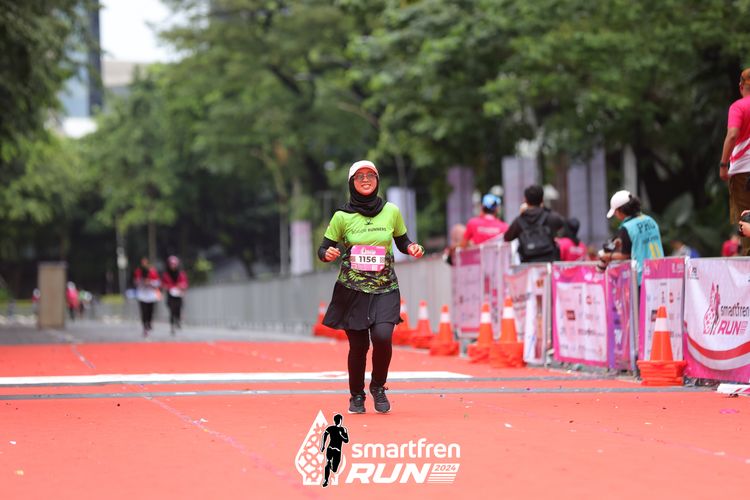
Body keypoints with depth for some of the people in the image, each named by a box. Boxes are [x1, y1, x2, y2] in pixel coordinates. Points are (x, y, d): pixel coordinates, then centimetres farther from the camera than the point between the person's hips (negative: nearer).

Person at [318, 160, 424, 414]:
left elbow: (402, 241, 16)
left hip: (385, 290, 0)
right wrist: (327, 254, -18)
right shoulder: (342, 216, -2)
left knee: (382, 336, -20)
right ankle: (356, 396, 24)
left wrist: (412, 248, -5)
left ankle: (378, 387, 6)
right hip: (352, 290, 0)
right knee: (358, 346, 0)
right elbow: (323, 249, 4)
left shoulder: (391, 212, 2)